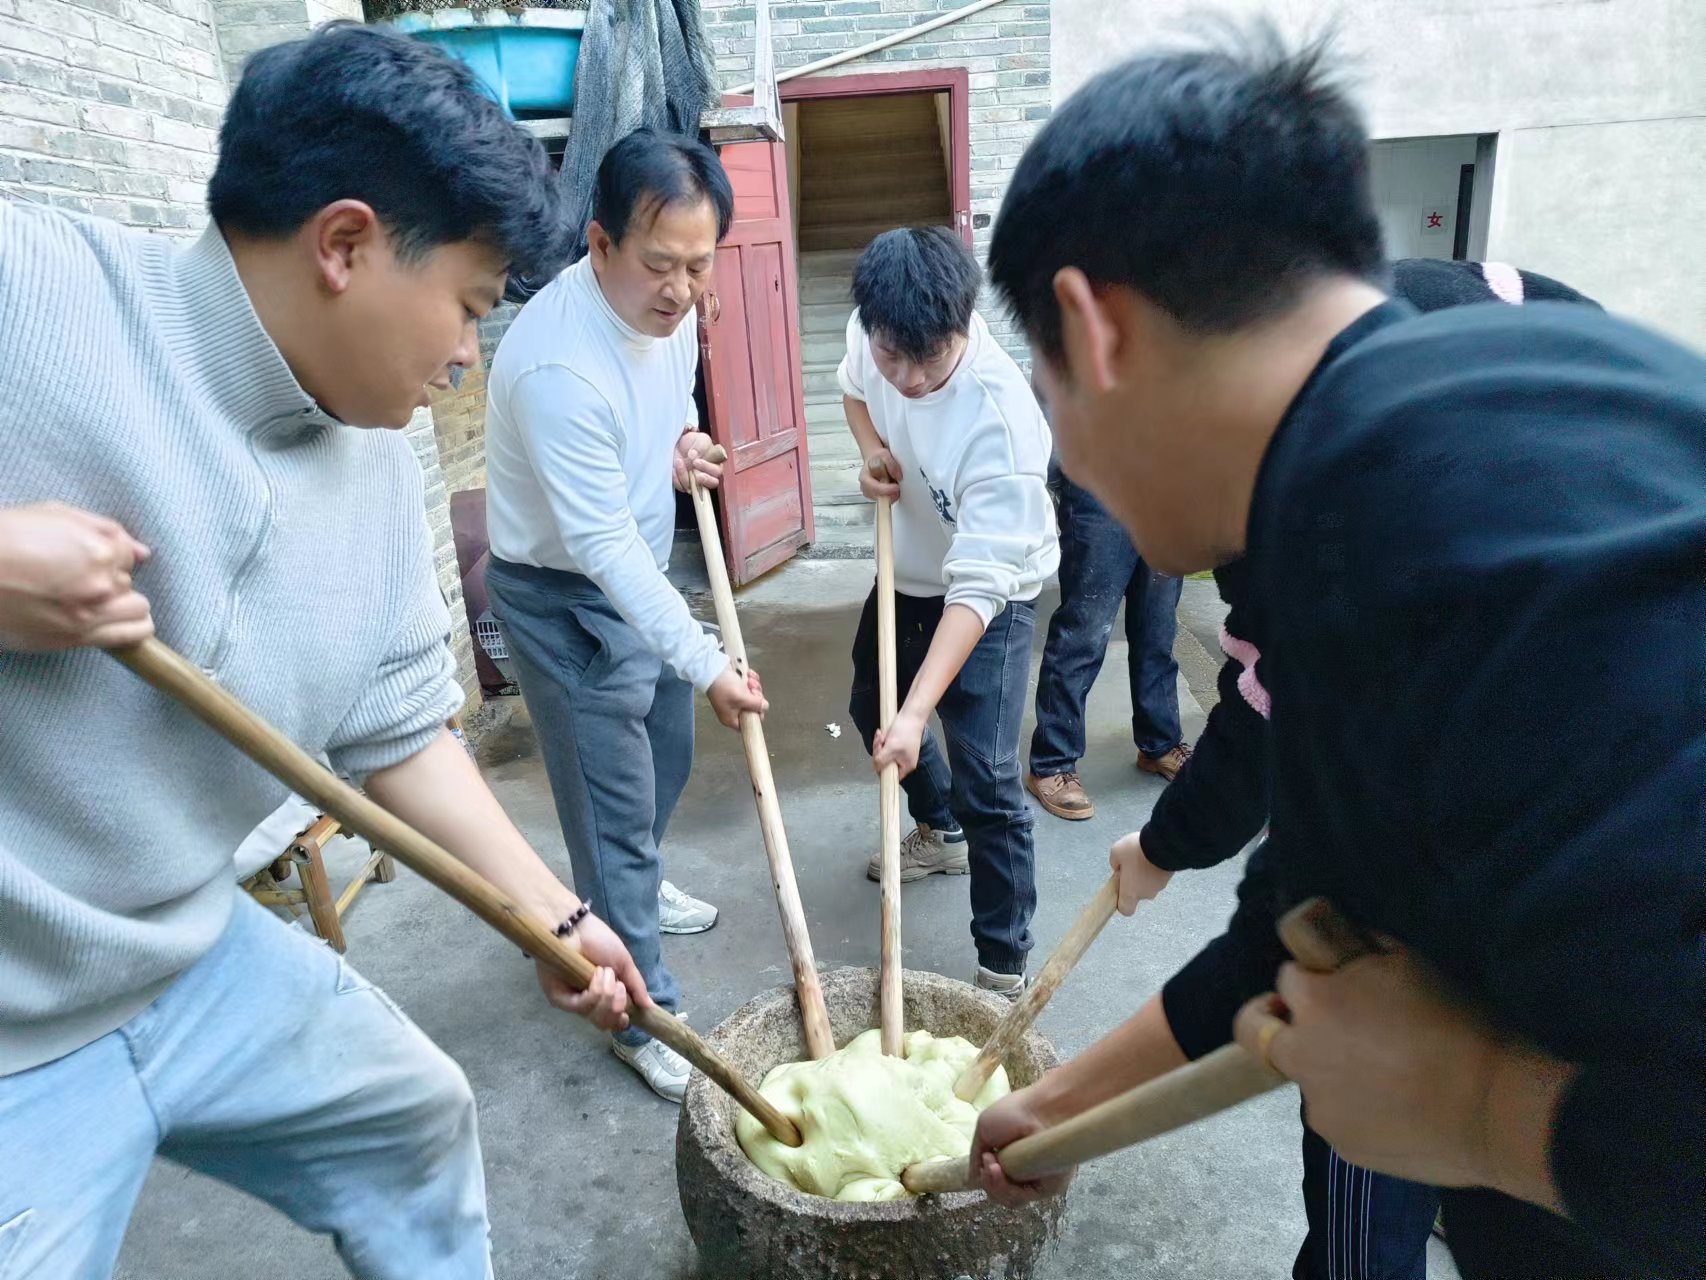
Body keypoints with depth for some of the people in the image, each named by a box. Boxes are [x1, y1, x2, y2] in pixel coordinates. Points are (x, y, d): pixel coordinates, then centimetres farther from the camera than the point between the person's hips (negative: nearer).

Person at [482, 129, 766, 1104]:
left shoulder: (669, 304, -6)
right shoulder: (558, 363, -32)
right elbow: (604, 546, -32)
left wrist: (684, 436, -6)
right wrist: (707, 665, -31)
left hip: (645, 570, 8)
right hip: (565, 597, -8)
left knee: (667, 760, 24)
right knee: (616, 805, -2)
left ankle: (638, 885, 52)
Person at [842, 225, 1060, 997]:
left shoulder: (1000, 419, -38)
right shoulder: (870, 333, -18)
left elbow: (978, 587, -38)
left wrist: (918, 713, -44)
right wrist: (872, 451, -12)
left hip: (990, 595, -7)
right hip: (908, 572, 8)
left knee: (986, 782, -12)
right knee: (873, 706, 24)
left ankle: (1004, 968, 5)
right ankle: (940, 832, 51)